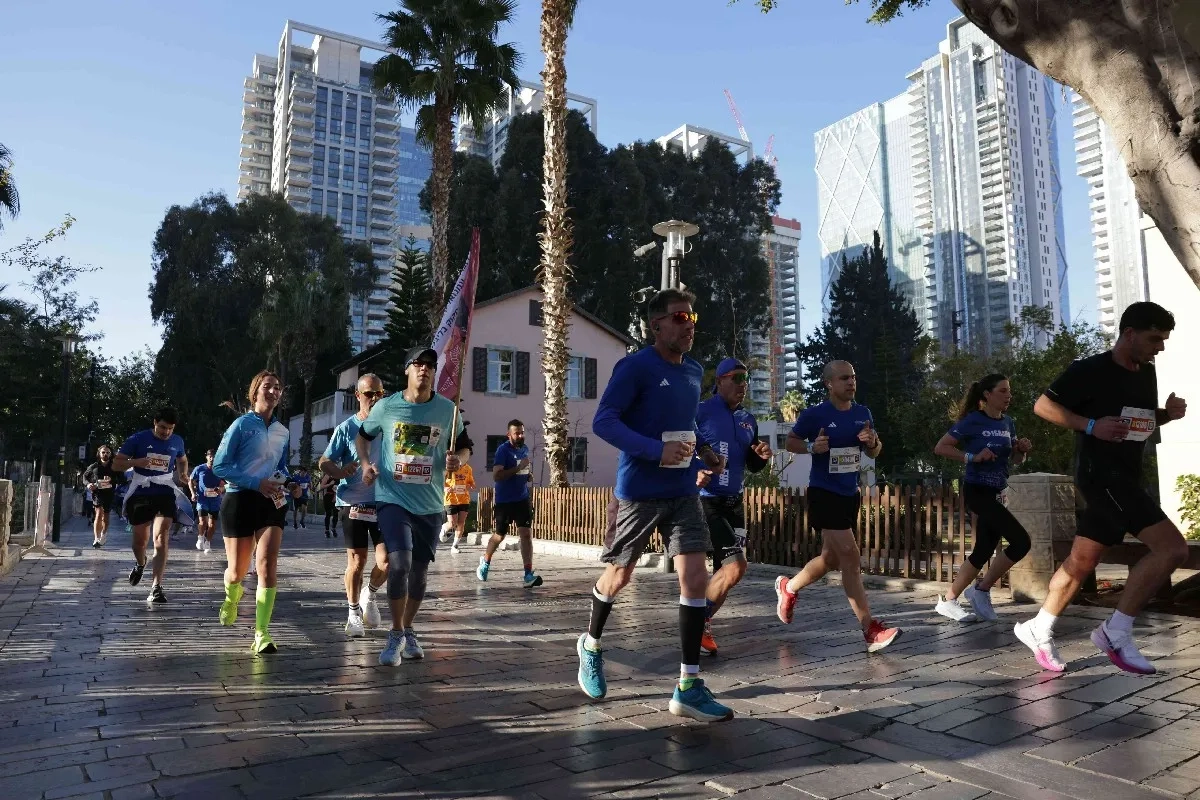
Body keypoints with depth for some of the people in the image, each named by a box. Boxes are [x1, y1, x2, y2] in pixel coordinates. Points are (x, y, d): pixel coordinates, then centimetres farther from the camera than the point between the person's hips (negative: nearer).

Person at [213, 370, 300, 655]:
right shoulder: (242, 424, -6)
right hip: (240, 500, -3)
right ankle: (232, 596, 46)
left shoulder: (283, 432, 10)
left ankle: (261, 634, -13)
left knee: (268, 563, -14)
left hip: (271, 502, 3)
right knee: (238, 570, 8)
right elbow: (220, 467, -10)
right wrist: (257, 483, -20)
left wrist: (290, 485, 1)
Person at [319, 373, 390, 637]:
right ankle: (354, 613, 22)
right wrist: (340, 471, -24)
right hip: (353, 503, -2)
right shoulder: (346, 428, -1)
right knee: (357, 561, 2)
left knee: (386, 560, -4)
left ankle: (370, 595, 27)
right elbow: (324, 462, -4)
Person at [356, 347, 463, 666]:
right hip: (393, 499, -2)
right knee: (399, 563, -18)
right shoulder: (386, 407, -2)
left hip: (430, 504, 2)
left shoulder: (447, 409, -1)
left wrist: (456, 460, -11)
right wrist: (366, 464, -3)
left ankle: (408, 632, 33)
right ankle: (396, 635, 2)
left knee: (419, 571, 10)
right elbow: (363, 436, 15)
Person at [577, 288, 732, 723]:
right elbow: (603, 421, -19)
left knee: (696, 577, -6)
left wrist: (704, 449, 6)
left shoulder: (694, 371, 9)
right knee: (618, 576, 11)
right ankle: (590, 644, 40)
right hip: (639, 491, -5)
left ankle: (688, 686, 3)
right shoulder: (635, 366, -13)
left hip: (683, 491, 6)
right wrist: (657, 450, -28)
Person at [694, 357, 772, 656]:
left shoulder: (748, 420, 12)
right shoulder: (700, 412, -9)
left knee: (724, 569, 10)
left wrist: (762, 456, -3)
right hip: (705, 501, -7)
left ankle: (702, 625, 26)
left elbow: (752, 466, 19)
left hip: (734, 502, 7)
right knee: (736, 566, -15)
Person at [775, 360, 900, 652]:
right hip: (824, 493, -7)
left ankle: (788, 587, 39)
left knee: (831, 558, 16)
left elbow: (874, 453, 14)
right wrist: (812, 446, -21)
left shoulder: (863, 413, 6)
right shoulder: (814, 414, -11)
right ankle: (871, 630, -7)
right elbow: (790, 442, -1)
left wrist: (872, 441, -10)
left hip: (850, 494, 7)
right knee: (851, 558, -13)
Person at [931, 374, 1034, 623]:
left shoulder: (1008, 423, 9)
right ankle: (981, 590, 2)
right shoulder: (972, 421, -11)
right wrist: (973, 457, -22)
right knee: (1021, 541, -15)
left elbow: (1015, 460, 19)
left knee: (984, 551, 9)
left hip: (996, 494, 8)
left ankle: (947, 601, 19)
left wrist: (1022, 450, -2)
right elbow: (940, 448, -13)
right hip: (977, 491, -8)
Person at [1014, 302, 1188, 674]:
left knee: (1082, 561, 11)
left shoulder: (1147, 373, 13)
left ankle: (1038, 629, 22)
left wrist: (1168, 413, 4)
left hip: (1124, 478, 9)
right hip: (1100, 474, -9)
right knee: (1172, 547, -17)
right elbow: (1043, 406, -11)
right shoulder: (1090, 370, -12)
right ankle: (1116, 633, -8)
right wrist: (1092, 425, -22)